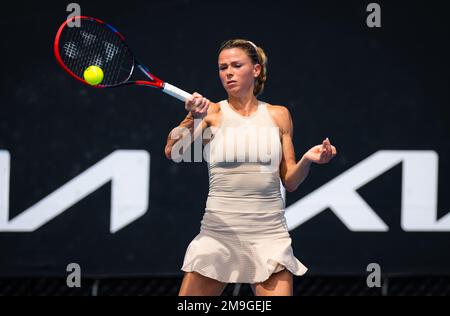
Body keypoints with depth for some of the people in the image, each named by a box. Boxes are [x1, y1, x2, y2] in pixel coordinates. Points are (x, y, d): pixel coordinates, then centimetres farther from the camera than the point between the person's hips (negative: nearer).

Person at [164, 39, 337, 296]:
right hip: (218, 231, -1)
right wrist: (193, 119, -29)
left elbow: (290, 182, 10)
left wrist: (308, 159, -10)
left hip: (269, 232, 1)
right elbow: (171, 151, -12)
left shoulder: (278, 115, 9)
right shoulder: (212, 113, 4)